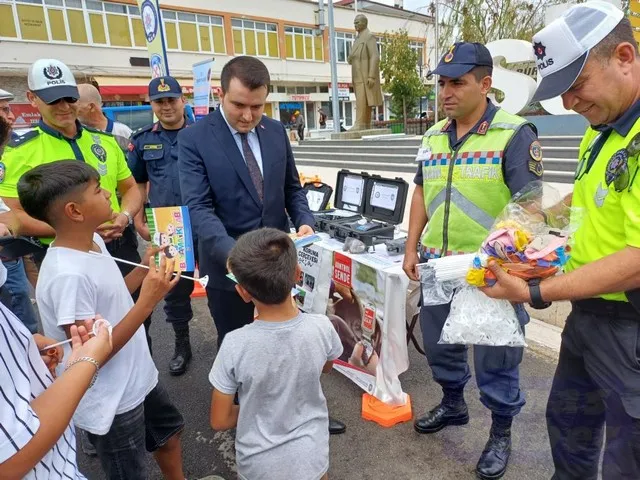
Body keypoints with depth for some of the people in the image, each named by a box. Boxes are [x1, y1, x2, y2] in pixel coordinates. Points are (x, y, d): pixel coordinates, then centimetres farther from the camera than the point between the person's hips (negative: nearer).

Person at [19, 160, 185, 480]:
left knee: (169, 433, 31)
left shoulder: (94, 241, -4)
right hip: (110, 404, -8)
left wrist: (143, 271, -3)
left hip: (137, 378, 8)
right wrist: (149, 299, -31)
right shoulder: (67, 274, -31)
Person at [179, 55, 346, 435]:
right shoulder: (194, 139, -10)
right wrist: (232, 252, -35)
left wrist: (305, 223, -9)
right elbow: (199, 207, -19)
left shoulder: (277, 132, 3)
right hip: (229, 264, -3)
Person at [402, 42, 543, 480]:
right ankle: (453, 404, 46)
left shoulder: (515, 135, -11)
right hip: (436, 267, 6)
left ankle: (501, 432, 34)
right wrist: (412, 248, 8)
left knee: (494, 359, 10)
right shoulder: (433, 137, 8)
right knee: (439, 343, 20)